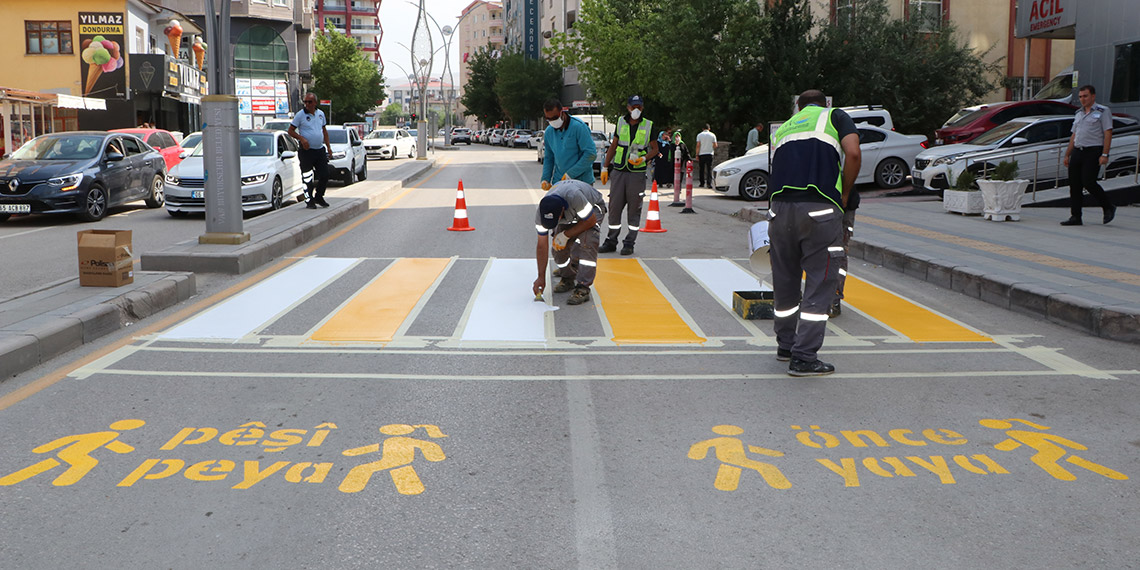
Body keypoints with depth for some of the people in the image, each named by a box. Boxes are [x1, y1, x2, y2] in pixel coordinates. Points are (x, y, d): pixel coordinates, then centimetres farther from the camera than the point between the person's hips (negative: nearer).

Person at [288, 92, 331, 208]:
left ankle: (319, 197, 22)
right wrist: (301, 138, -19)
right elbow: (290, 131, -3)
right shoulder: (300, 115, -6)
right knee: (307, 178, -2)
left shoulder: (321, 114, 10)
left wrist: (328, 146, 14)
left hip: (320, 150, 5)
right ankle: (310, 200, 10)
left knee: (325, 175, 4)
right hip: (307, 151, -5)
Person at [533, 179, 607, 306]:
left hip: (592, 208, -5)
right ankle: (567, 279, 20)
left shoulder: (574, 196, -46)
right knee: (558, 247, -7)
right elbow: (542, 245, -17)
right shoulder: (540, 214, -28)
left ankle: (582, 289, -24)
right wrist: (541, 277, -15)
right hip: (570, 215, 5)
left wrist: (566, 235, -26)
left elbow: (591, 220, -28)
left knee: (586, 243, -26)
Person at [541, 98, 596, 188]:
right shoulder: (548, 132, 7)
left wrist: (570, 174, -20)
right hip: (559, 181, 5)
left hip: (581, 181, -5)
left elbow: (591, 153, -18)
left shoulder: (578, 127, -13)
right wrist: (545, 179, 2)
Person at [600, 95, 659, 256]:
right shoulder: (621, 122, 8)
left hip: (637, 172, -2)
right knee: (614, 206, 2)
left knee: (634, 209, 0)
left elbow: (654, 149, 7)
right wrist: (605, 167, 10)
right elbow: (613, 146, 14)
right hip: (619, 171, 2)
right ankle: (611, 241, 12)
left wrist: (643, 158, -12)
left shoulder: (648, 126, 2)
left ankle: (629, 243, 8)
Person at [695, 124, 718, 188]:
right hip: (709, 154, 0)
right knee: (709, 169, -1)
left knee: (702, 169, 8)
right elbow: (715, 146, 2)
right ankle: (709, 183, -11)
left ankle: (702, 183, 10)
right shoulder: (712, 135, 4)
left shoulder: (699, 135, 2)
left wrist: (697, 155, -2)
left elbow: (698, 146, -5)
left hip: (701, 154, 0)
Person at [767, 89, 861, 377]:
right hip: (820, 209, -4)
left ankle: (786, 345, 32)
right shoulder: (834, 117, 14)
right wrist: (844, 195, 8)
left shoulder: (783, 128, 27)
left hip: (780, 208, 5)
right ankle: (804, 358, 0)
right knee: (820, 283, 2)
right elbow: (852, 153, -3)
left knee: (785, 281, 17)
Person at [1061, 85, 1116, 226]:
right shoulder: (1079, 113, 19)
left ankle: (1108, 207, 5)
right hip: (1078, 152, 7)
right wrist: (1067, 154, 17)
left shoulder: (1103, 111, -1)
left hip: (1093, 152, -7)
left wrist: (1104, 154, -16)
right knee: (1074, 185, 1)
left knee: (1088, 182, -15)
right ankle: (1075, 217, 5)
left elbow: (1108, 133, -7)